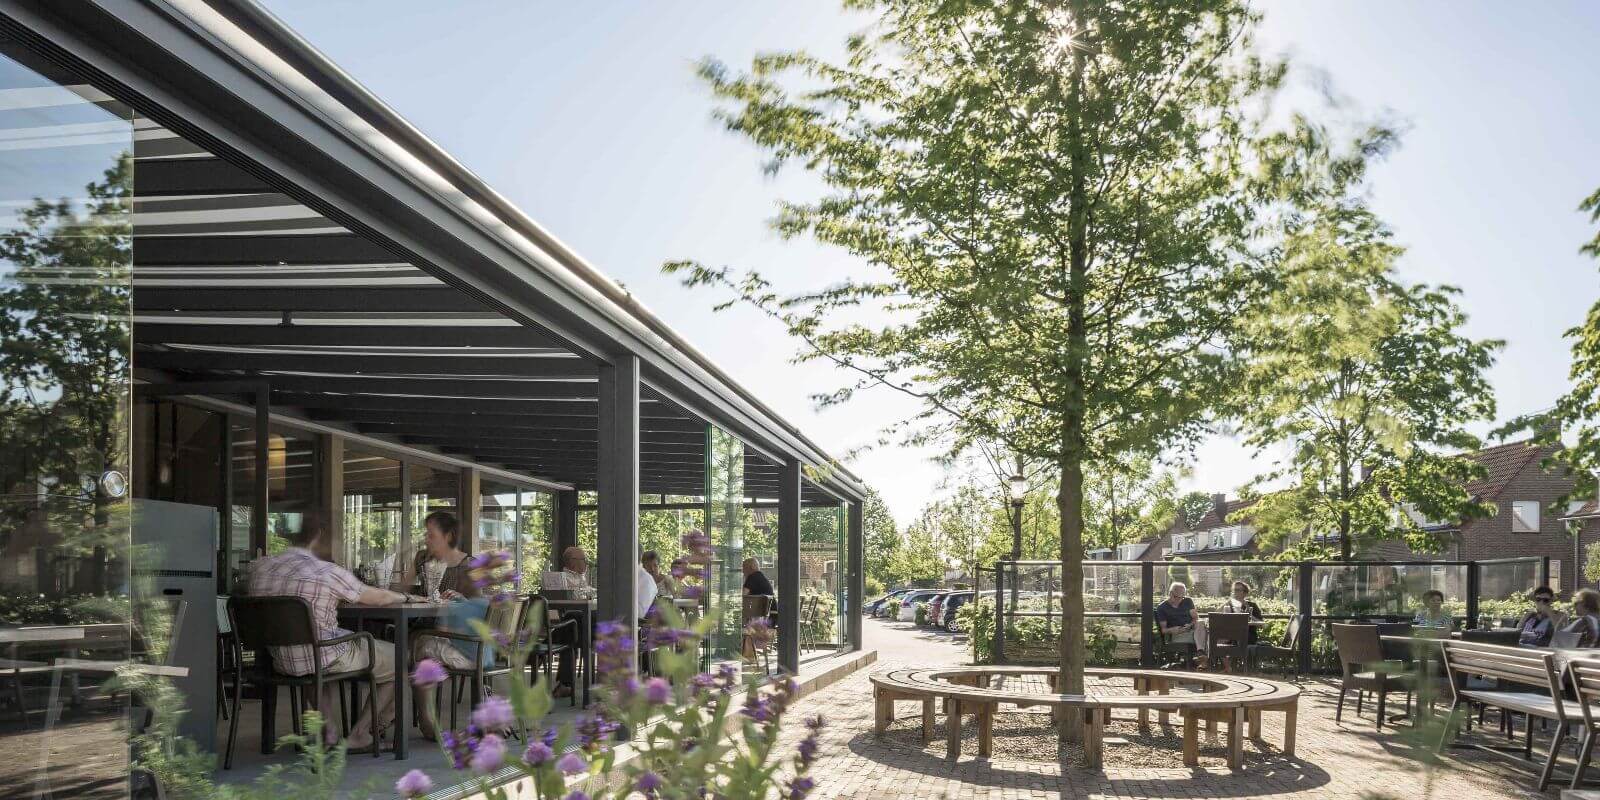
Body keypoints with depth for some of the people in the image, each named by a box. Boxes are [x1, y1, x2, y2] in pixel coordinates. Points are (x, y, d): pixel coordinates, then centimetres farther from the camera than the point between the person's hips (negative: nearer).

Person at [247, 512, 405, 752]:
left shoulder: (259, 568, 1)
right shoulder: (328, 572, -14)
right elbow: (379, 598, -2)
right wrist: (401, 596, 20)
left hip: (279, 662, 7)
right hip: (322, 662, -7)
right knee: (396, 662, 11)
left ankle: (326, 733, 34)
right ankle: (359, 738, 20)